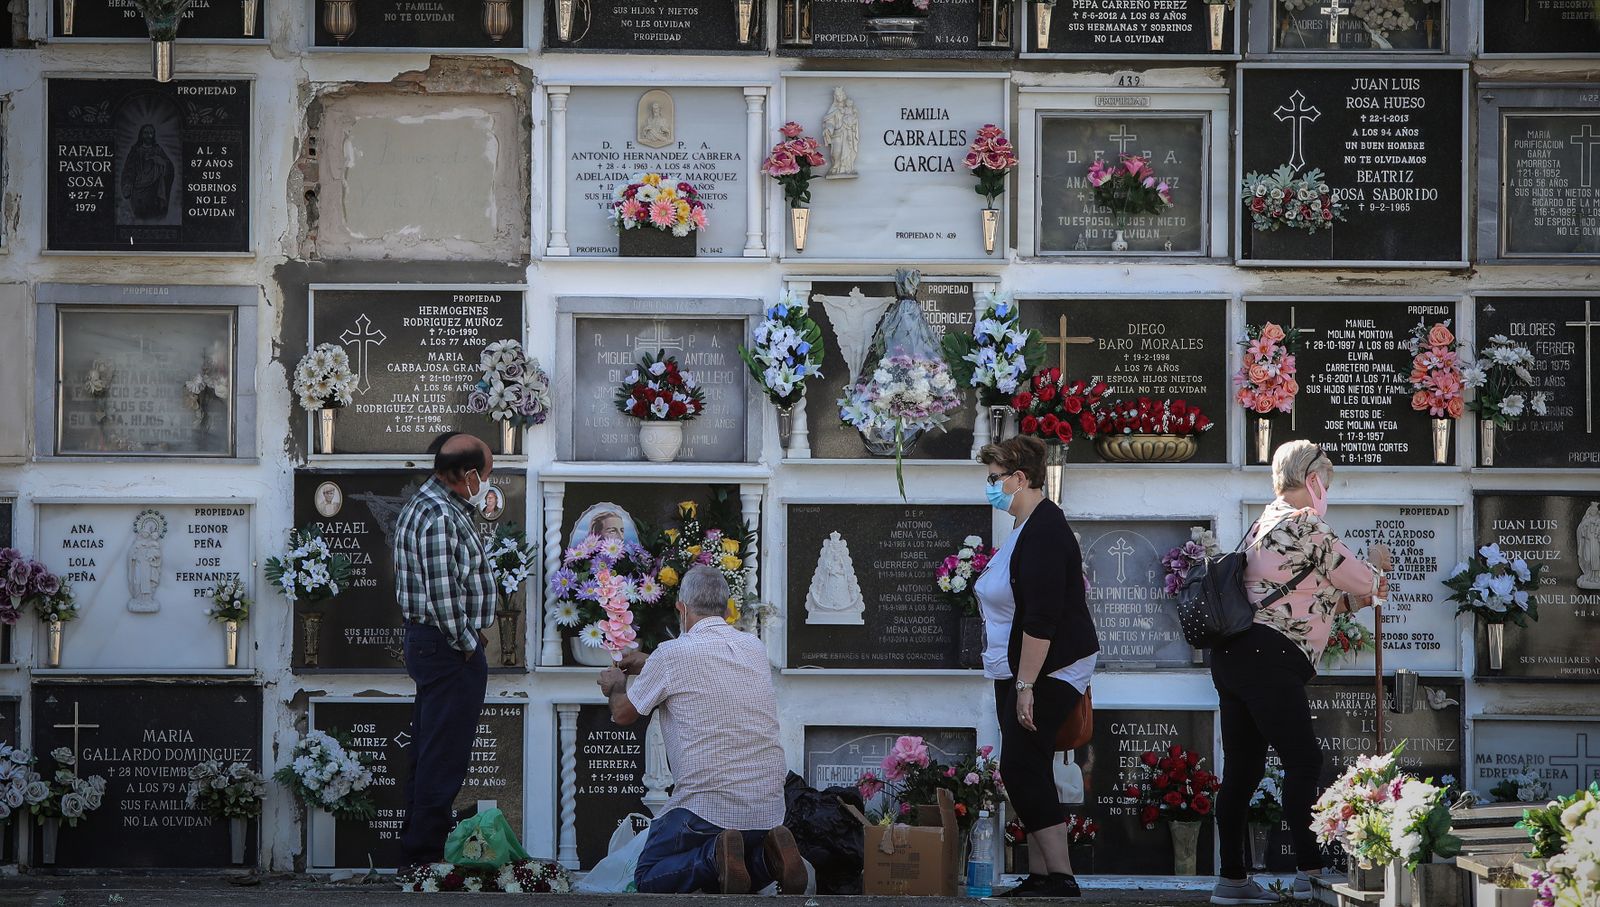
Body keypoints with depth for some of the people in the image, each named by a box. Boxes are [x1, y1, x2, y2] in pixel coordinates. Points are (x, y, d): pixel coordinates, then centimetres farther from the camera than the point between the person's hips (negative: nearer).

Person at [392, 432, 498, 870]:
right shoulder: (439, 518, -22)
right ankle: (426, 851, 1)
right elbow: (444, 595, -25)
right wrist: (466, 644, -16)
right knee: (444, 754, -4)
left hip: (424, 641, 11)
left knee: (427, 748, 17)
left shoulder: (424, 504, 13)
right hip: (449, 649, -11)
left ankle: (415, 841, 26)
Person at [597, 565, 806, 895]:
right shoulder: (754, 648, 8)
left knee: (648, 878, 12)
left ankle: (716, 857, -16)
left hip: (708, 809, -6)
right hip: (768, 810, 6)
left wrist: (616, 686, 28)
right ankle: (769, 857, -4)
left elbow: (623, 715, 6)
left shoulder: (672, 654, -9)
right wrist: (649, 665, 39)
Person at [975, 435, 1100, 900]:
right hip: (1017, 670, 10)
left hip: (1048, 672, -10)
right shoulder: (1025, 526, 15)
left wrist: (1026, 686, -25)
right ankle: (1040, 877, 13)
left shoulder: (1044, 531, -18)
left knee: (1022, 766, -13)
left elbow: (1041, 618, -24)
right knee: (1026, 770, 9)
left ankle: (1061, 879, -12)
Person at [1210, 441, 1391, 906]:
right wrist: (1376, 562, 19)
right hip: (1269, 660, -9)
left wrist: (1355, 598, 29)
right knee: (1303, 761, -4)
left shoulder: (1265, 523, 20)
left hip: (1233, 655, 9)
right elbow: (1363, 580, -2)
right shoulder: (1306, 527, -10)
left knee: (1243, 767, 10)